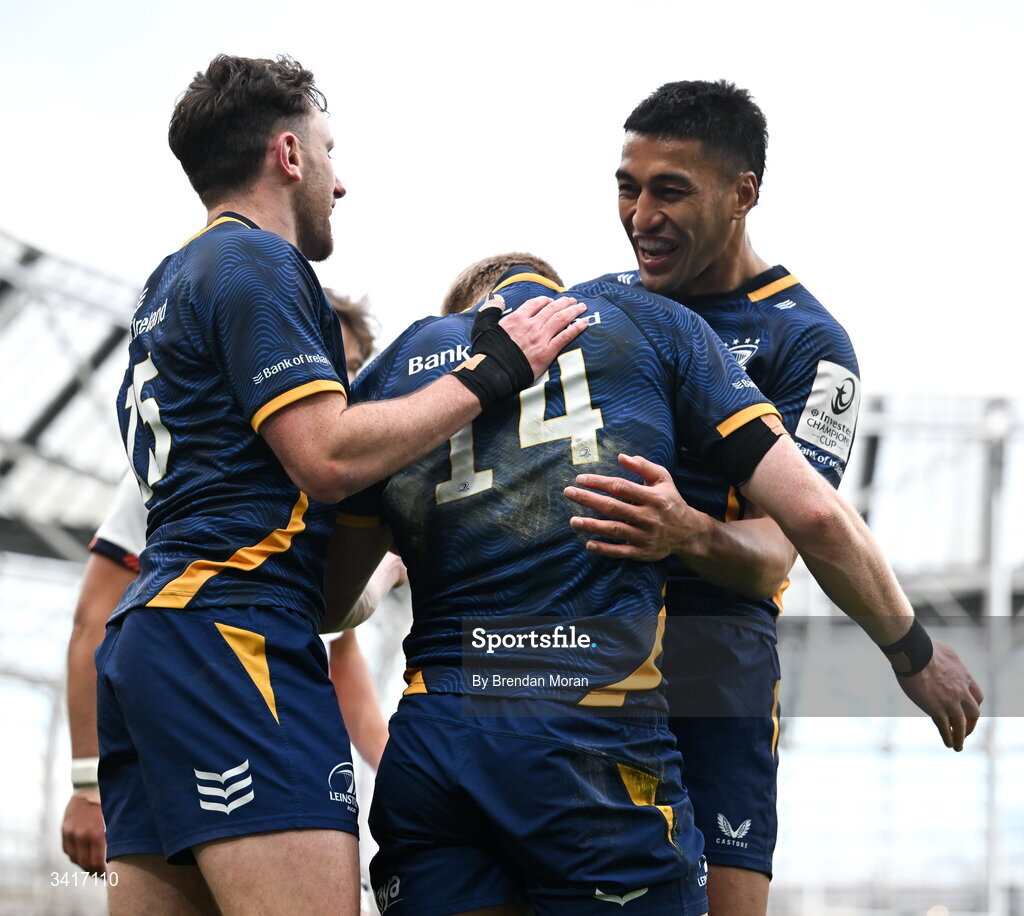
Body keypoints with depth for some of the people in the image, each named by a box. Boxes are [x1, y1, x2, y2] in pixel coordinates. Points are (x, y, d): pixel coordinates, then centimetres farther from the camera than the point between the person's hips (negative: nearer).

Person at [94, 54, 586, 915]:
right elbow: (327, 456, -14)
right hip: (233, 629, -10)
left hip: (145, 635, 10)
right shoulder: (257, 263, -4)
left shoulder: (169, 285, 25)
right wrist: (486, 375, -7)